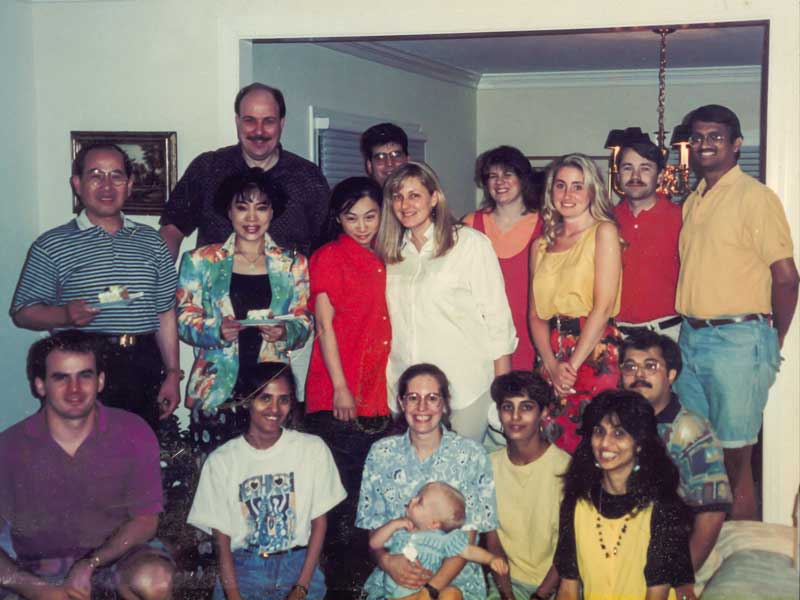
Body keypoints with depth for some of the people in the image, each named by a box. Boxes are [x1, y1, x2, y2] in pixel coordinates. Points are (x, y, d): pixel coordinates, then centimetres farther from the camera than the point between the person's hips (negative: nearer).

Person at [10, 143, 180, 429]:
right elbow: (21, 312, 0)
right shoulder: (52, 245, 3)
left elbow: (165, 314, 12)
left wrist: (173, 374, 7)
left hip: (144, 372, 3)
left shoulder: (151, 242, 13)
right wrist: (65, 315, -19)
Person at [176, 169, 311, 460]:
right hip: (215, 392, -1)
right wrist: (216, 331, -14)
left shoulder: (293, 265, 12)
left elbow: (304, 323, 10)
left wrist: (285, 332, -11)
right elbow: (185, 320, 5)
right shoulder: (200, 261, 8)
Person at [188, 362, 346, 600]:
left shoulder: (313, 449, 2)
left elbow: (319, 523, 4)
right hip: (242, 568, 0)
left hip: (298, 564, 0)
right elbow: (222, 539, 1)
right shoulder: (221, 461, 2)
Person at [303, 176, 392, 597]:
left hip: (379, 396, 5)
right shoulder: (329, 257, -1)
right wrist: (340, 388, -13)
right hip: (337, 399, -5)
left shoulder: (385, 260, 15)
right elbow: (325, 325, -6)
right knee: (342, 494, -4)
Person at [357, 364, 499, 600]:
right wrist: (386, 560, -14)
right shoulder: (381, 453, 5)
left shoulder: (471, 455, 0)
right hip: (392, 578, 1)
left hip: (455, 581, -1)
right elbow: (371, 527, 7)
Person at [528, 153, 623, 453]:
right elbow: (535, 313, 9)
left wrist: (573, 364, -12)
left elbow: (604, 307, -8)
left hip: (595, 355, -4)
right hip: (551, 358, 4)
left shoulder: (603, 232, -1)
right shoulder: (541, 245, 14)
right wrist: (552, 365, -7)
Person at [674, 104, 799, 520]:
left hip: (738, 340, -7)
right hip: (691, 337, 7)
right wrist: (688, 325, 10)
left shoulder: (754, 197, -9)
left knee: (734, 458, -2)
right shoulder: (692, 202, 15)